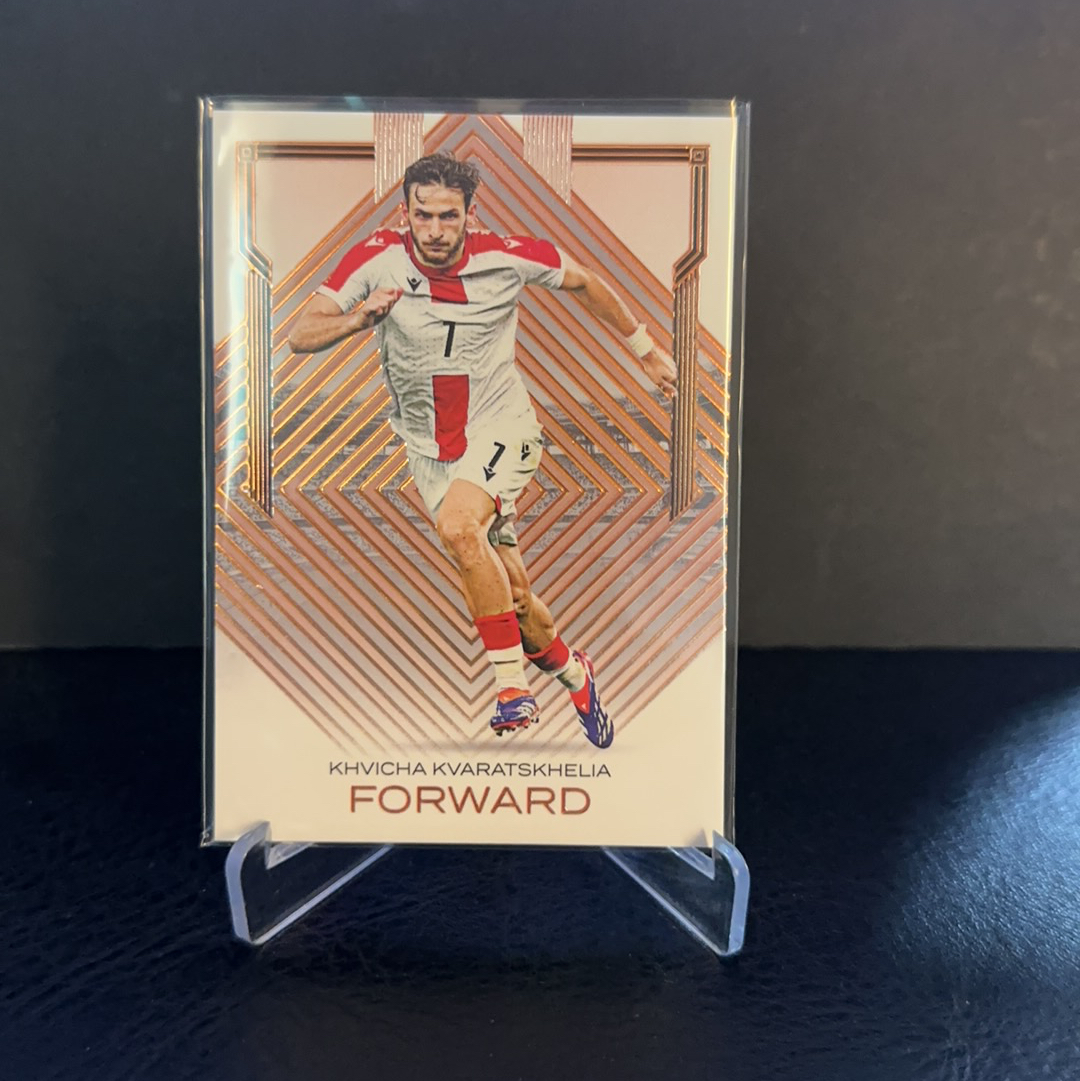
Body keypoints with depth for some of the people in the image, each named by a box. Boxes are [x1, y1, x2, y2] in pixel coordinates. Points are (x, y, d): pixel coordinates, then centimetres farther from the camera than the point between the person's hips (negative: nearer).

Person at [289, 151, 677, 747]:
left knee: (457, 526, -33)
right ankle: (572, 671, 32)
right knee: (510, 594, 5)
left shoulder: (507, 256, -11)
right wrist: (356, 318, -32)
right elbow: (300, 336, -11)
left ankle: (511, 682, -17)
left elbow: (585, 281, 6)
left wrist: (645, 350, 12)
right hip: (429, 447, 3)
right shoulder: (375, 258, -10)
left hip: (502, 426, -2)